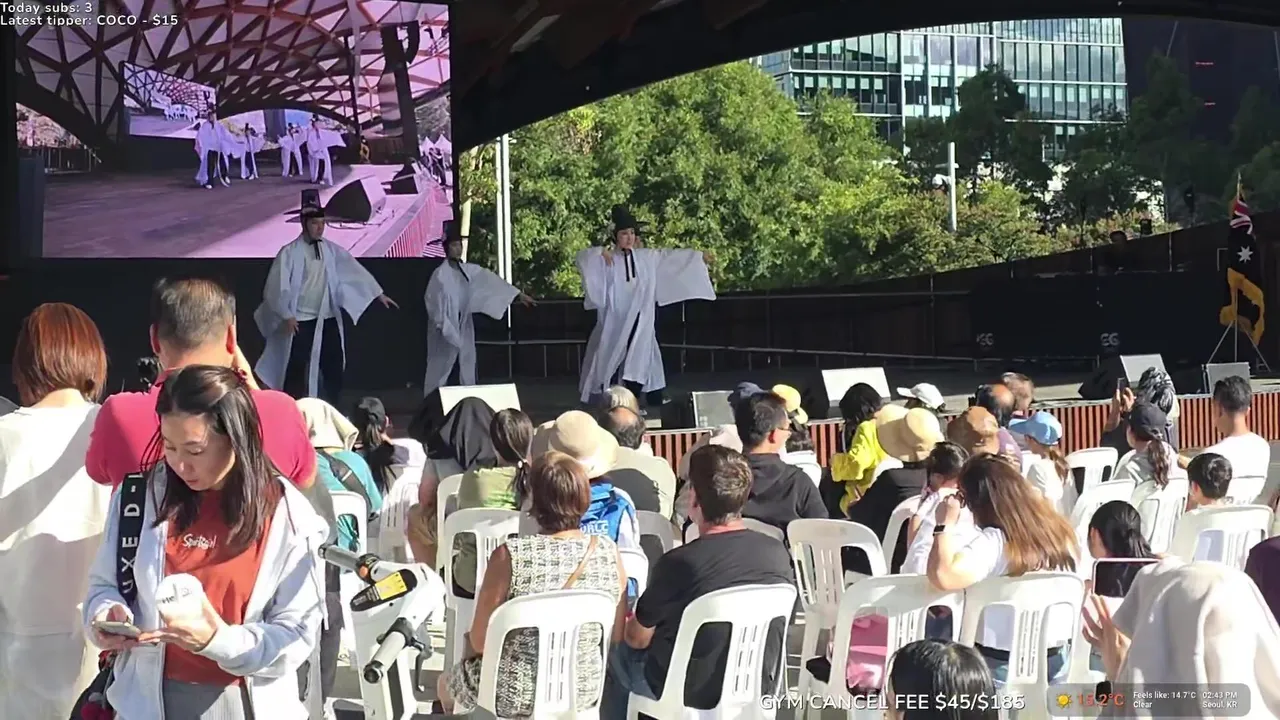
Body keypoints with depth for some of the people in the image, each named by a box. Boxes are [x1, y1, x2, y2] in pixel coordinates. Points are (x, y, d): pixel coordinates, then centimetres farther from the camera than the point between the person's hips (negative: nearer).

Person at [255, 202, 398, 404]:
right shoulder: (289, 253, -8)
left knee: (334, 367, 9)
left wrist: (378, 294, 1)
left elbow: (354, 270, 5)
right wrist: (287, 315, -14)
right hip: (300, 321, -5)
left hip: (328, 319, 5)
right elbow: (278, 286, -9)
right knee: (296, 370, -1)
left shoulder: (331, 250, 5)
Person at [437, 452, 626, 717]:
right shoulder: (609, 553, -13)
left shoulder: (510, 556, -24)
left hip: (514, 695, -4)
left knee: (447, 682, 31)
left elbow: (480, 641, -14)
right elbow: (618, 635, -2)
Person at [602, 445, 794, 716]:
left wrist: (630, 623, 13)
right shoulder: (778, 553, -12)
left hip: (693, 698, -5)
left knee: (618, 652, 22)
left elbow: (637, 639, -11)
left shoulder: (679, 564, -26)